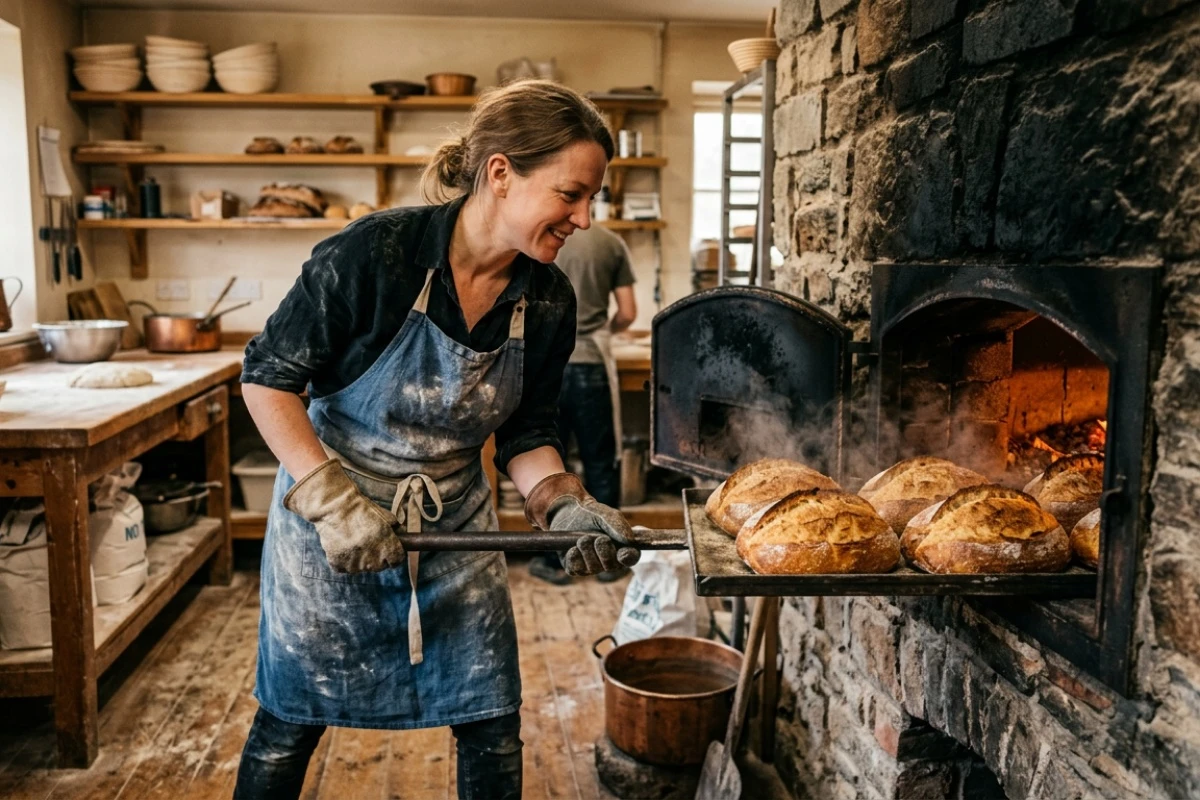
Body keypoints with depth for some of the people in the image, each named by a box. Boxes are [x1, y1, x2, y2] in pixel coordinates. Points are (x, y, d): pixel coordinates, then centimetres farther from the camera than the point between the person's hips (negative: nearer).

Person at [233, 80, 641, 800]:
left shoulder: (548, 301, -9)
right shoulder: (377, 253, -24)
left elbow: (525, 436, 0)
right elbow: (268, 377, -16)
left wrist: (565, 505, -19)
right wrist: (333, 501, -24)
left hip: (456, 526, 4)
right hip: (328, 523, -3)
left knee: (492, 726, 10)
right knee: (291, 722, 13)